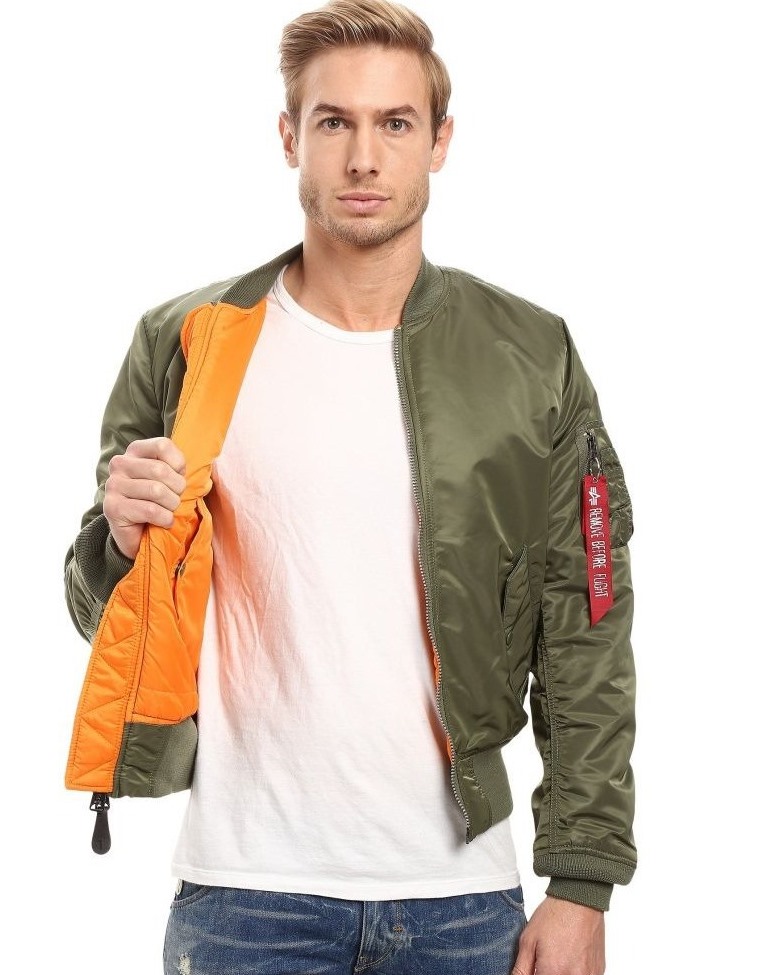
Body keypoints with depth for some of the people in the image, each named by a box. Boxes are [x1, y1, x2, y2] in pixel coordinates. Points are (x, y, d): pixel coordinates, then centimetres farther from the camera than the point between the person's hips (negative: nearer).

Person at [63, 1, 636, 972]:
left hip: (464, 897, 1)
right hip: (245, 891, 0)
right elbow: (107, 610, 8)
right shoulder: (184, 346, 0)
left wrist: (582, 884, -3)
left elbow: (585, 642, 1)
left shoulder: (530, 357, 1)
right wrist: (125, 545, -15)